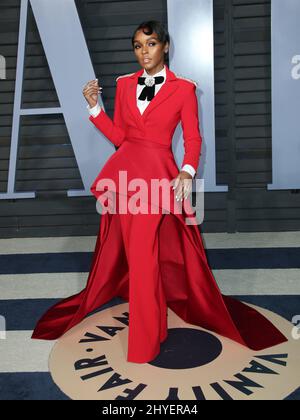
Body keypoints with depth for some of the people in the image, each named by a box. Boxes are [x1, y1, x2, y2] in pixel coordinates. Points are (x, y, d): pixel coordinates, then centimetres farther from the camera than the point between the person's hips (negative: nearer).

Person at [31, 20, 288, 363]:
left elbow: (193, 139, 0)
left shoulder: (183, 89, 1)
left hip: (160, 175, -4)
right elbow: (118, 137, 11)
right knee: (117, 250, 10)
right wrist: (94, 106, 1)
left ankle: (145, 338, 14)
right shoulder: (124, 84, 11)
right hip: (124, 172, 4)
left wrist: (187, 171, -17)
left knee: (144, 254, -5)